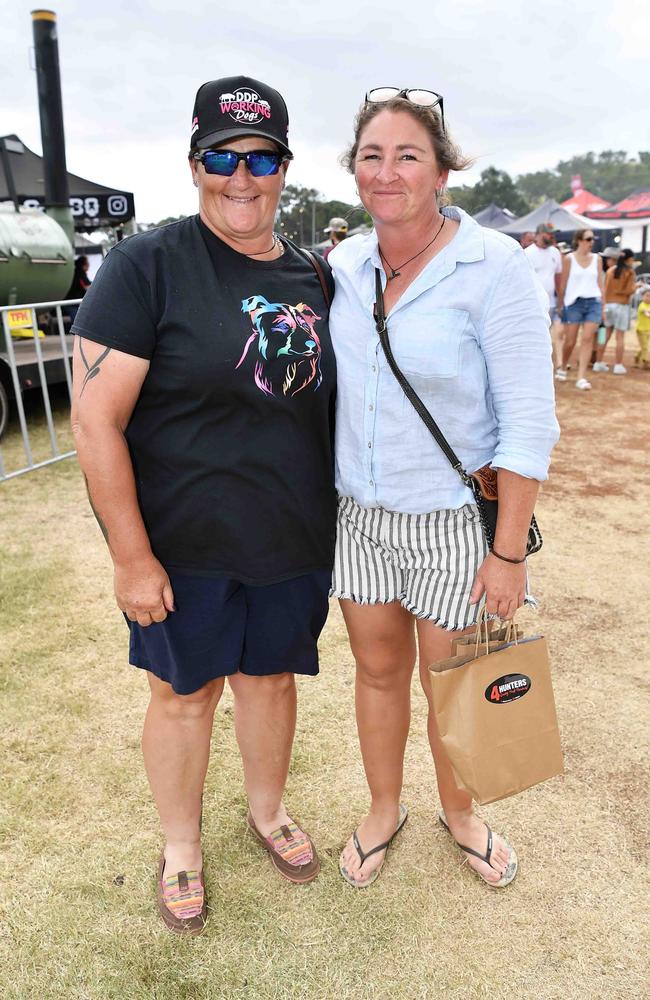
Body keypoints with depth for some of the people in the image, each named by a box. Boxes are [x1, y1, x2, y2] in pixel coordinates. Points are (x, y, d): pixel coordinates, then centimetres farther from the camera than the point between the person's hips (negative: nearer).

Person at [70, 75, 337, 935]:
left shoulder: (312, 279, 5)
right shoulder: (148, 265, -11)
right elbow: (96, 419, -15)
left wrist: (335, 525, 10)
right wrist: (132, 556, -16)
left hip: (295, 543, 4)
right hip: (183, 549, -4)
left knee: (271, 674, 20)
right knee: (185, 693, 13)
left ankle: (268, 809, 48)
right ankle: (180, 844, 41)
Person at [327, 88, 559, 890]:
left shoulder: (494, 267, -13)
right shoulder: (343, 266, 2)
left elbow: (528, 423, -13)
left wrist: (508, 553, -14)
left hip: (454, 519, -4)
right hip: (358, 513, 4)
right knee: (378, 670, 17)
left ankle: (460, 816, 42)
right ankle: (383, 811, 42)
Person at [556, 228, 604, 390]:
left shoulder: (597, 259, 9)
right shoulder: (569, 258, -1)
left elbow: (600, 283, 12)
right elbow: (563, 283, 1)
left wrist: (603, 306, 10)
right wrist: (559, 304, 0)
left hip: (593, 302, 3)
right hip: (574, 302, -2)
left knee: (588, 339, -7)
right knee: (570, 341, 3)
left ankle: (581, 377, -8)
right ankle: (562, 368, 29)